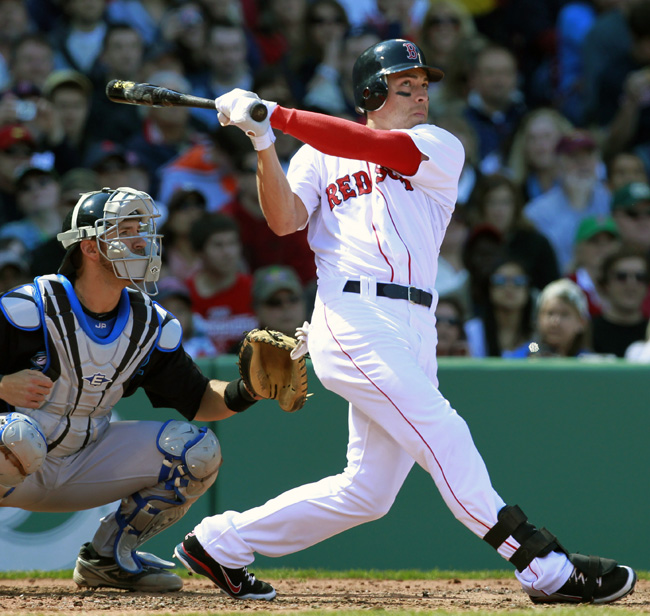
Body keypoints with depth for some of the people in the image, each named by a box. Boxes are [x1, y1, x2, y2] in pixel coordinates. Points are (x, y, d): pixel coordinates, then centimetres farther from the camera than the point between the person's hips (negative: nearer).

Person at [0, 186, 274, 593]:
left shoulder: (151, 324, 0)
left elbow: (198, 403, 3)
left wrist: (246, 391, -17)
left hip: (85, 465, 6)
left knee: (198, 450, -8)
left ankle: (108, 557, 8)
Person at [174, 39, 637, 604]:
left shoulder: (440, 149, 14)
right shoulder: (318, 156, 15)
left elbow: (374, 146, -3)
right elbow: (284, 220, 0)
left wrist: (279, 117, -7)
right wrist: (264, 143, -12)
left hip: (414, 332, 4)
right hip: (355, 318, -4)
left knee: (367, 492, 3)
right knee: (442, 436, -17)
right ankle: (546, 568, -19)